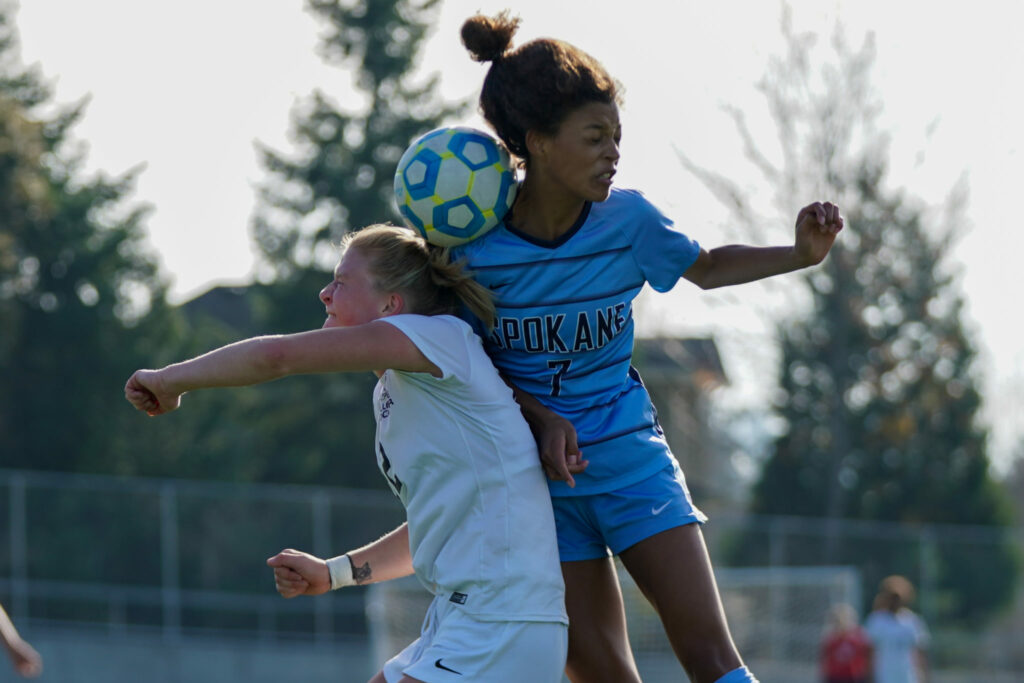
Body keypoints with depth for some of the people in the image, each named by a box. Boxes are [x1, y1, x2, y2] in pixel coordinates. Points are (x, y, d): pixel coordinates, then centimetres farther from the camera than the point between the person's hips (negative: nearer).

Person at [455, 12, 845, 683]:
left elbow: (707, 268, 12)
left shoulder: (627, 219, -7)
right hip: (538, 473, -1)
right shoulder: (472, 243, -13)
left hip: (631, 458, 1)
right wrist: (540, 418, -16)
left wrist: (799, 254, -3)